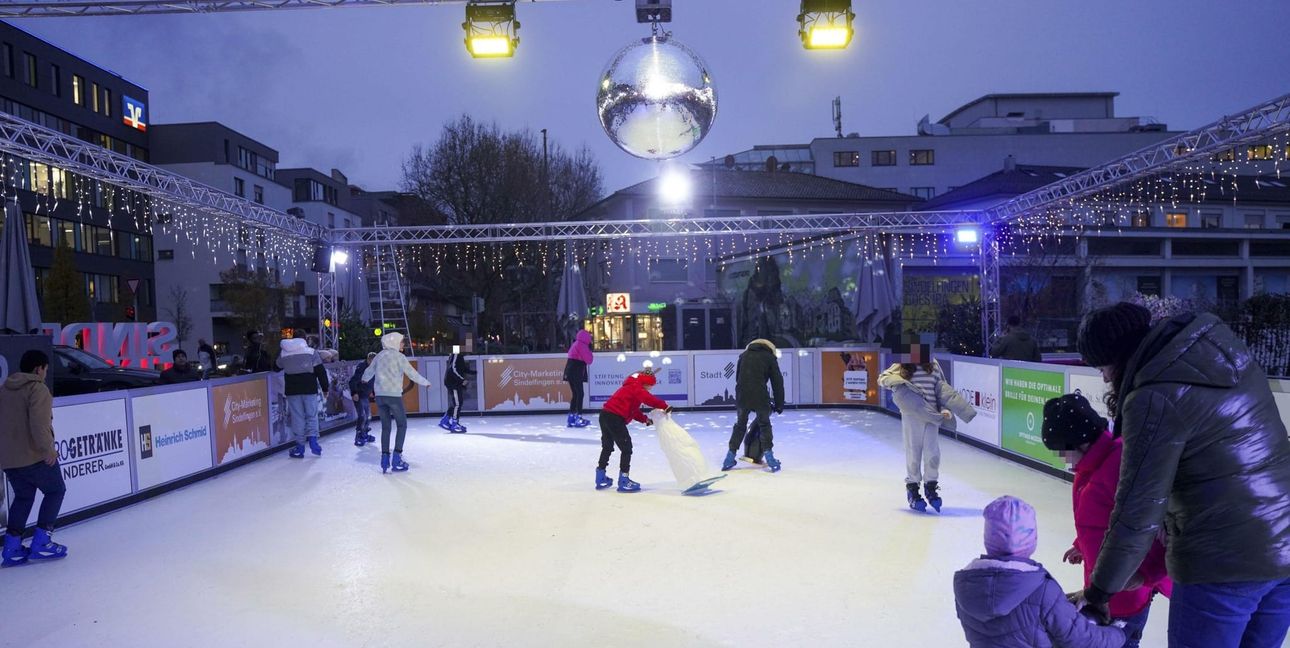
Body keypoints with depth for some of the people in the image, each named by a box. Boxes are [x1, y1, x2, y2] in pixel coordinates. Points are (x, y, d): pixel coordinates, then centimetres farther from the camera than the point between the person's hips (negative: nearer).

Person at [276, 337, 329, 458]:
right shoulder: (311, 352, -1)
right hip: (310, 389, -1)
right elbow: (321, 372, -3)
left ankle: (300, 445, 8)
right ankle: (312, 439, -9)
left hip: (292, 390, 1)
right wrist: (325, 388, 4)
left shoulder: (284, 354, 4)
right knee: (312, 415, 9)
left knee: (297, 417, 6)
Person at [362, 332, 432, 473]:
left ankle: (385, 459, 10)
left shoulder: (379, 355, 12)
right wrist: (425, 383, 5)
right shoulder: (398, 356, -5)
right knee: (402, 425, 6)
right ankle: (397, 458, 0)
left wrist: (365, 378, 49)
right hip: (393, 394, -6)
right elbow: (411, 373, -8)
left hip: (380, 395, 6)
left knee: (385, 426, 12)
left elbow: (369, 370, 27)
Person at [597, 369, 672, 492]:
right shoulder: (636, 388, -6)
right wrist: (665, 406, -20)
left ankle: (601, 478, 32)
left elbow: (634, 410, 24)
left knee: (607, 447, 23)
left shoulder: (631, 388, 25)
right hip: (615, 418, -10)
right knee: (626, 448, -3)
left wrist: (644, 419, 15)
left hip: (605, 415, 10)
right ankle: (623, 481, -1)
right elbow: (649, 399, -21)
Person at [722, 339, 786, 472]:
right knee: (764, 425, 15)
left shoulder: (744, 355, 21)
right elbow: (777, 382, 9)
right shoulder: (770, 357, 11)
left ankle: (730, 457, 17)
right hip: (760, 395, -3)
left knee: (740, 425, 18)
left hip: (741, 395, 3)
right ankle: (768, 454, 5)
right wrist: (779, 404, 14)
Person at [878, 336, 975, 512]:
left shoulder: (934, 367, 6)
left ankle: (931, 486, 23)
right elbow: (883, 378, -6)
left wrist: (946, 409, 0)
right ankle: (912, 488, 19)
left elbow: (943, 390, 11)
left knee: (933, 453, 5)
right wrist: (896, 381, -24)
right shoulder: (902, 368, -3)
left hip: (931, 416, 3)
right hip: (912, 416, -3)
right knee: (914, 452, 4)